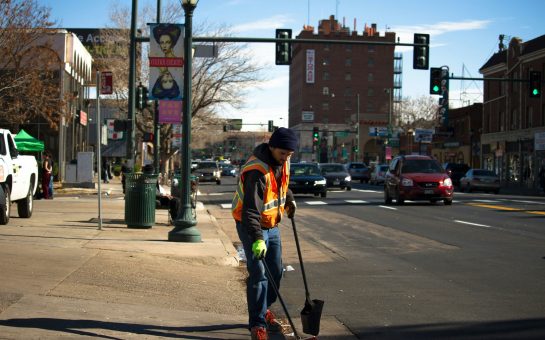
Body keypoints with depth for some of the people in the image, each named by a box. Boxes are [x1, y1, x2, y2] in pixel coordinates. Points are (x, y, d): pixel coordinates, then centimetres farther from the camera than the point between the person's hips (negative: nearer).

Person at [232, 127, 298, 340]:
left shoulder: (282, 161, -2)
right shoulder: (256, 171, -29)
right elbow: (251, 210, -35)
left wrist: (289, 199, 17)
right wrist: (257, 239, -42)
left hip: (271, 225, 8)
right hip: (250, 226, -8)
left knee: (275, 272, 12)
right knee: (258, 273, -13)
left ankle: (264, 309, 32)